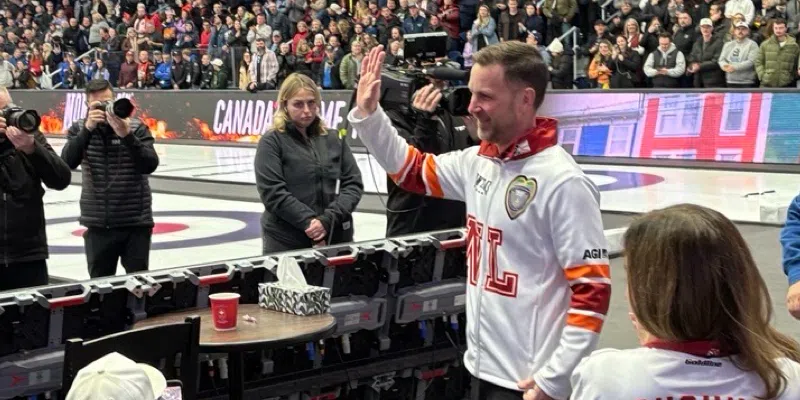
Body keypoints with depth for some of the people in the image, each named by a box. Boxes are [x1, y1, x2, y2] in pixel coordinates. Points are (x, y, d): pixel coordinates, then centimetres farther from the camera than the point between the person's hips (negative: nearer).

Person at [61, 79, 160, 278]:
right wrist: (87, 129, -22)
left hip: (135, 224, -2)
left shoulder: (136, 127, -3)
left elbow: (150, 165, -14)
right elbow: (68, 163, -12)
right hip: (98, 225, 2)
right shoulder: (80, 129, 3)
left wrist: (127, 135, -25)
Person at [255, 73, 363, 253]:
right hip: (287, 241, -3)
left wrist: (328, 220, -11)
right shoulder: (272, 141, -2)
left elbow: (354, 183, 4)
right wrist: (310, 222, -17)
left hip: (335, 237, 3)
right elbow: (272, 192, -10)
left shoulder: (333, 138, 9)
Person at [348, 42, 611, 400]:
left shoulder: (563, 183, -18)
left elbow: (593, 290, -18)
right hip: (482, 366, 7)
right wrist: (368, 114, 6)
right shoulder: (478, 161, 2)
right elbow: (411, 170, 19)